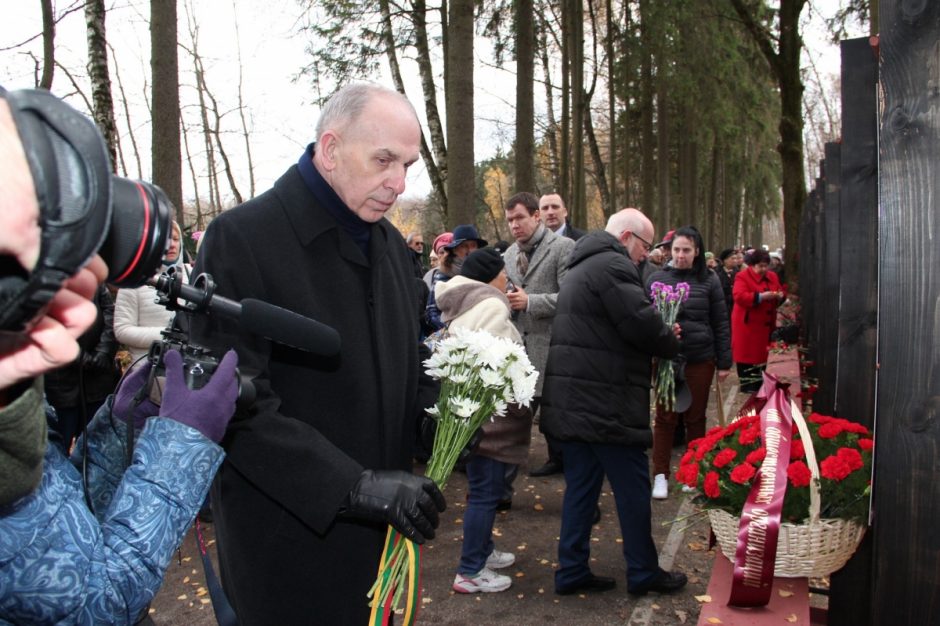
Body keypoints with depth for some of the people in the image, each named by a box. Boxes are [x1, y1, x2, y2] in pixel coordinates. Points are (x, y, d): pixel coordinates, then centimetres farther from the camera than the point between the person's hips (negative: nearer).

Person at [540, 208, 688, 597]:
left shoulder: (582, 267, 21)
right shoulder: (613, 265, -13)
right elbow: (642, 324, -20)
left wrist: (661, 337, 12)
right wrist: (671, 342, 1)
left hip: (572, 399, 10)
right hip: (605, 403, -10)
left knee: (580, 485, 13)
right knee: (633, 488, 4)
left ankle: (572, 572, 18)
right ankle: (643, 573, 16)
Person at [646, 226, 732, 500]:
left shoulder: (708, 280, 2)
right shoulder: (657, 279, 2)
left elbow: (720, 323, 4)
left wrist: (724, 362, 1)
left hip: (700, 359, 0)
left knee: (696, 417, 11)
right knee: (665, 417, 3)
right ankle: (660, 475, 11)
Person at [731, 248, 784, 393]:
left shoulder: (772, 277, 10)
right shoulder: (742, 276, -11)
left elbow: (781, 293, 16)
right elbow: (739, 297, -23)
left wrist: (779, 296, -9)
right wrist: (760, 296, -30)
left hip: (766, 324, 6)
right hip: (747, 324, -6)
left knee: (762, 353, 11)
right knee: (747, 354, 0)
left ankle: (759, 384, 23)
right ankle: (747, 385, 9)